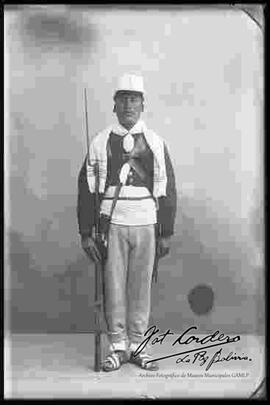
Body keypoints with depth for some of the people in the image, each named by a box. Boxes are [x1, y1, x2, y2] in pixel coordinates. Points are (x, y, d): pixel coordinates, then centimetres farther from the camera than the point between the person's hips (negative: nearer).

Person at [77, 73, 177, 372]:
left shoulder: (155, 142, 6)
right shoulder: (100, 142, 5)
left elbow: (167, 190, 6)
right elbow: (87, 189, 3)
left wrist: (167, 233, 2)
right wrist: (86, 233, -1)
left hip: (146, 223, 1)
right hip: (112, 222, 0)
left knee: (141, 286, 7)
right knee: (113, 286, 3)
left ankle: (136, 346, 21)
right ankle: (117, 347, 18)